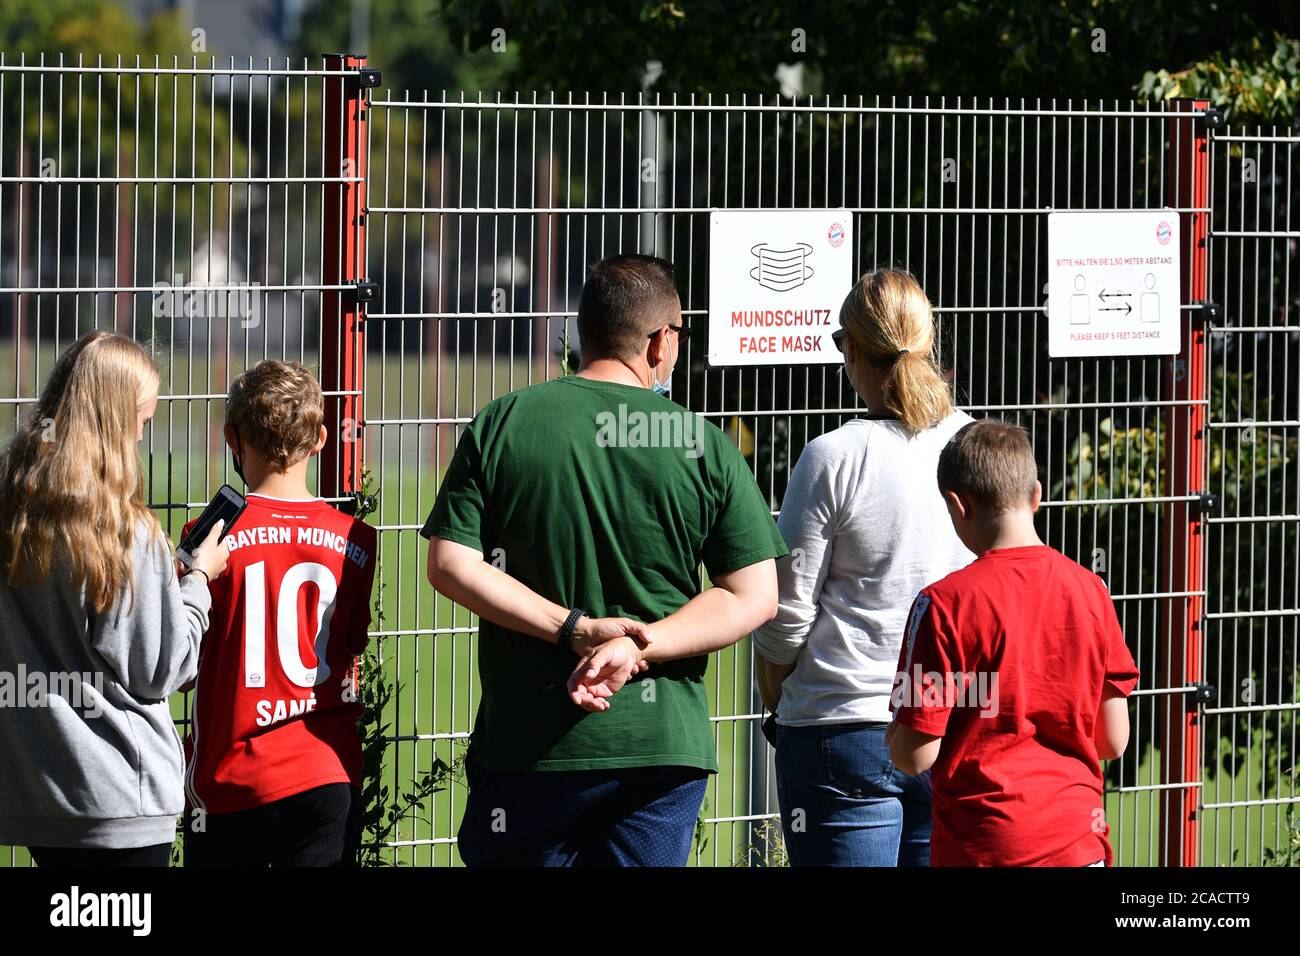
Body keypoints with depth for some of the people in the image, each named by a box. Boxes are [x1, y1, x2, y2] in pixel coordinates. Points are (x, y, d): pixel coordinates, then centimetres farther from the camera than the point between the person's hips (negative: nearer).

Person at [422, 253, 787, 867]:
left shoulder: (500, 426, 0)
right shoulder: (704, 447, 0)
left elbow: (451, 566, -6)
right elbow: (752, 596, -3)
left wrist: (572, 628, -9)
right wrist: (639, 647, -9)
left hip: (530, 745, -1)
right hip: (664, 744, 1)